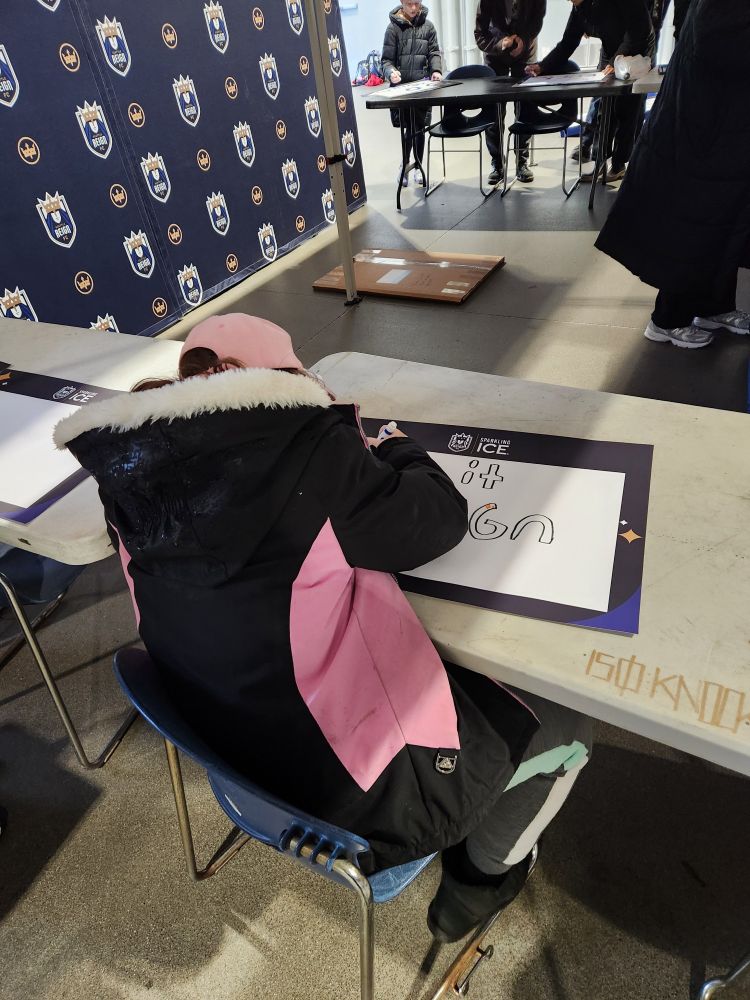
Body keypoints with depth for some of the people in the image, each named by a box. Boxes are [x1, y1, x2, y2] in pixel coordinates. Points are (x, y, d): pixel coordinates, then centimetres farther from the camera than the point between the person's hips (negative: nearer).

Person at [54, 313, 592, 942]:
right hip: (353, 788, -7)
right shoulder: (300, 451, -29)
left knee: (464, 672, 28)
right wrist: (396, 450, 4)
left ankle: (464, 827, 46)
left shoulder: (141, 468, -8)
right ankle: (477, 879, 35)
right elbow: (439, 520, -15)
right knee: (566, 728, 14)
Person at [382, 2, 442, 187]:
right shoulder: (394, 27, -2)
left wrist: (436, 70, -13)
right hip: (401, 86, -2)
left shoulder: (428, 26, 6)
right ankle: (406, 165, 15)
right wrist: (391, 72, -24)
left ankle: (417, 166, 20)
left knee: (419, 127, 6)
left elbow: (434, 52, 7)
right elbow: (387, 59, -3)